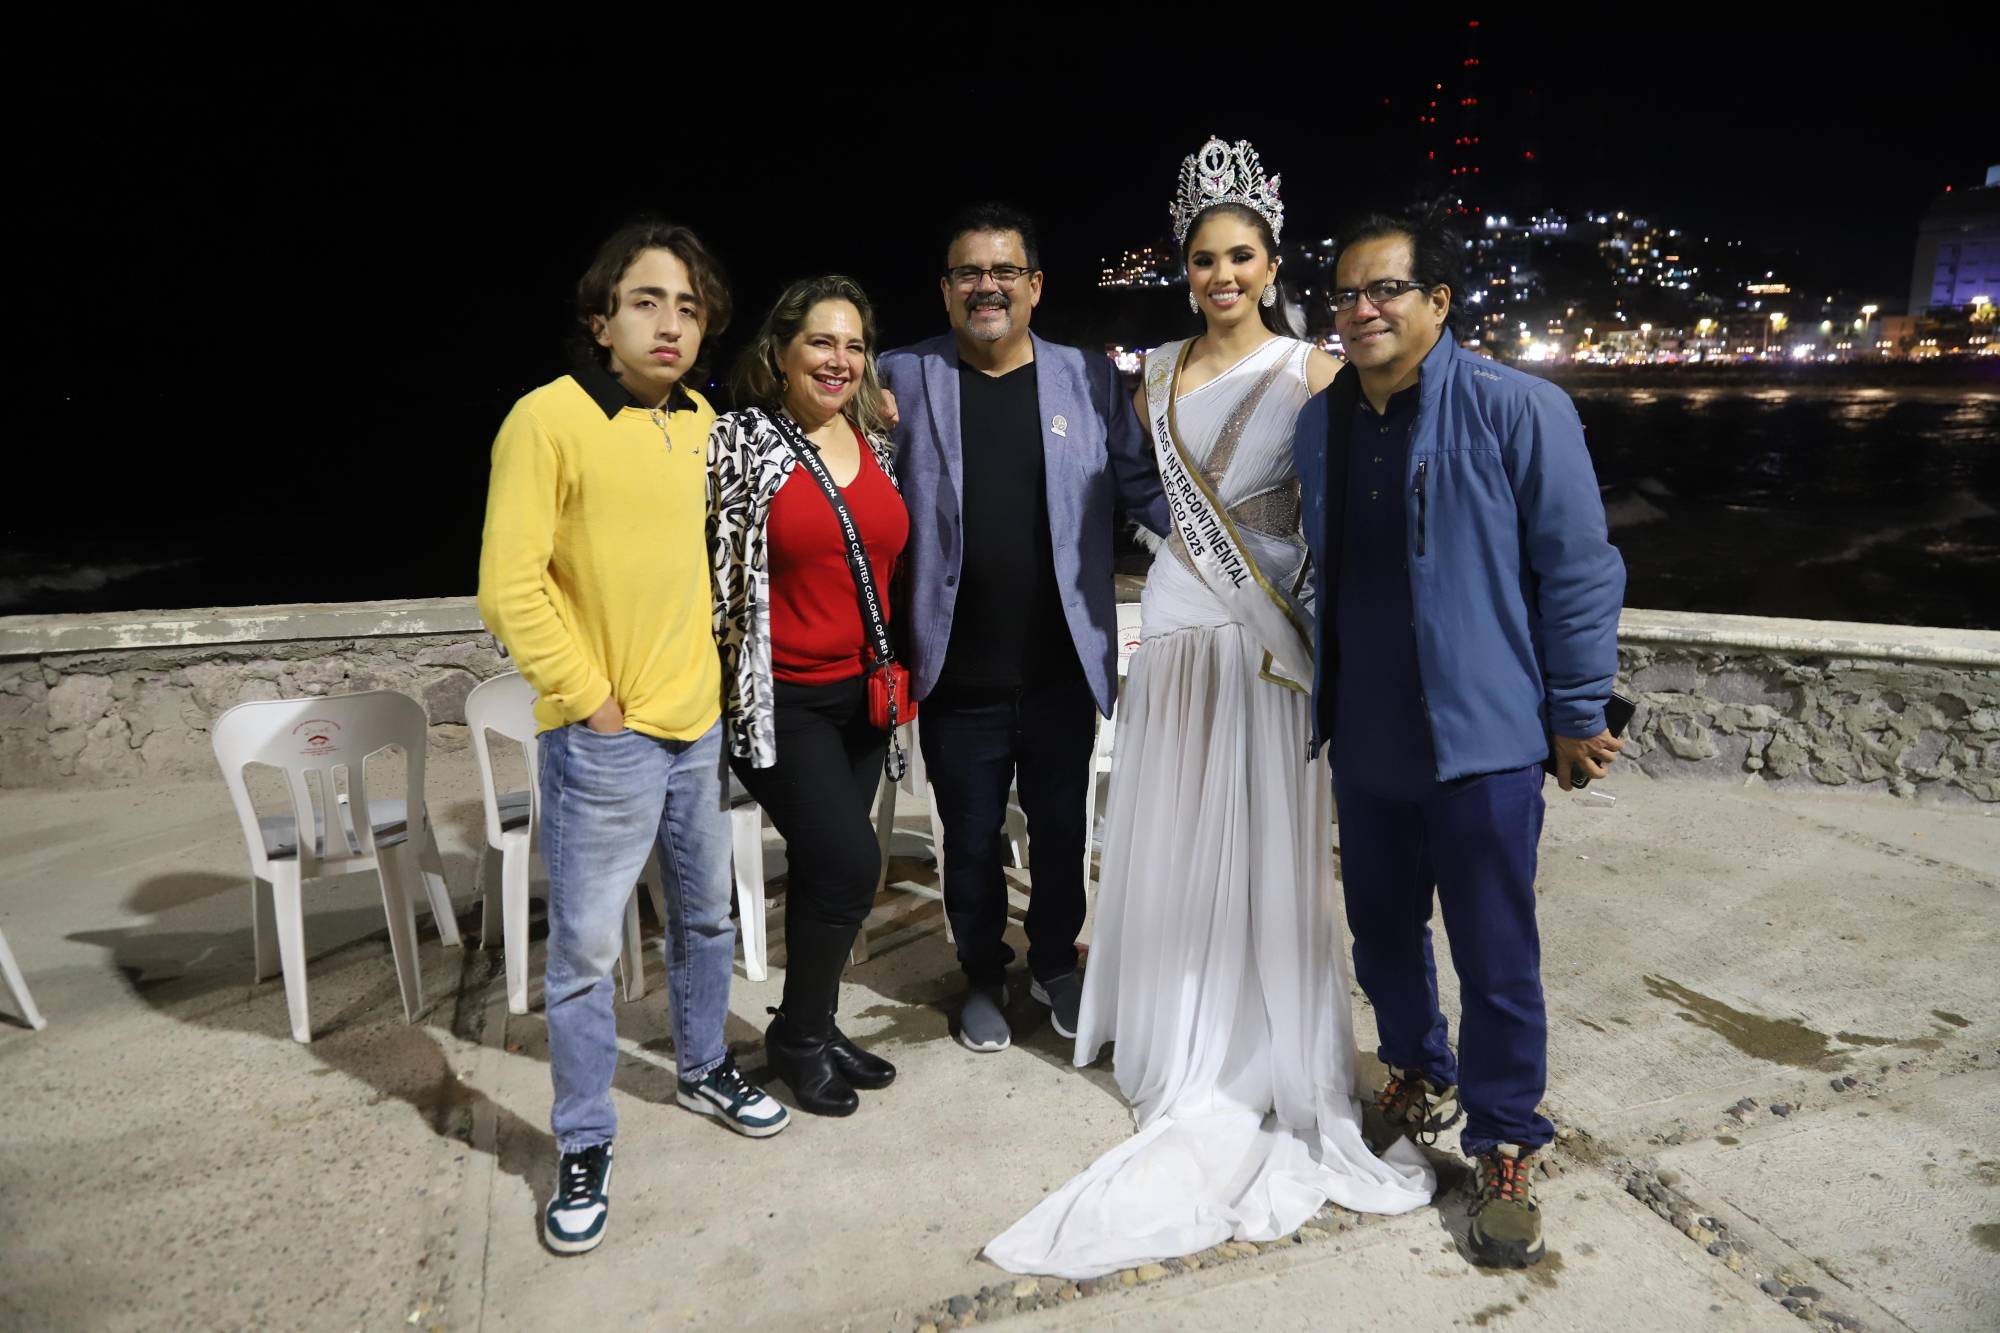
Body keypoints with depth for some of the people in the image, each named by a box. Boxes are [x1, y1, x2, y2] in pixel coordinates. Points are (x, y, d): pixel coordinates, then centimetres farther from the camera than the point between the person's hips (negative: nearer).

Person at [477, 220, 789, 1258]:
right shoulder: (548, 419, -12)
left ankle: (703, 1067, 43)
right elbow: (508, 589, -15)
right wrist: (588, 696, -14)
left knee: (706, 914, 21)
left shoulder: (701, 422, 7)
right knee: (585, 951, 3)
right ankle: (584, 1147, 21)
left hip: (699, 723, 7)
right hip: (604, 739, -6)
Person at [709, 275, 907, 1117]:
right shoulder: (742, 443, -9)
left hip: (861, 691, 6)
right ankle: (799, 1034, 13)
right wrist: (717, 675, -11)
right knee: (850, 860, -11)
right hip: (782, 699, -6)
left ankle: (814, 1027, 31)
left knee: (825, 867, 13)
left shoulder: (878, 442, 8)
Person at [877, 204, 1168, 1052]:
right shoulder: (905, 379, 1)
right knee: (971, 839, 14)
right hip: (958, 676, 0)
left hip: (1063, 670, 1)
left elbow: (1143, 487, 3)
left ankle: (1056, 963, 41)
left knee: (1061, 830, 16)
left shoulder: (1090, 379, 3)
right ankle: (983, 975, 37)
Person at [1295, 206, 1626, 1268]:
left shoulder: (1517, 410, -12)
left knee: (1495, 960, 5)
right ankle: (1417, 1080, 44)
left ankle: (1504, 1150, 26)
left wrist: (1577, 713, -6)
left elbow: (1578, 570, -8)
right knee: (1382, 932, 20)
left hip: (1482, 739, -5)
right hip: (1364, 740, 6)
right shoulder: (1319, 424, 5)